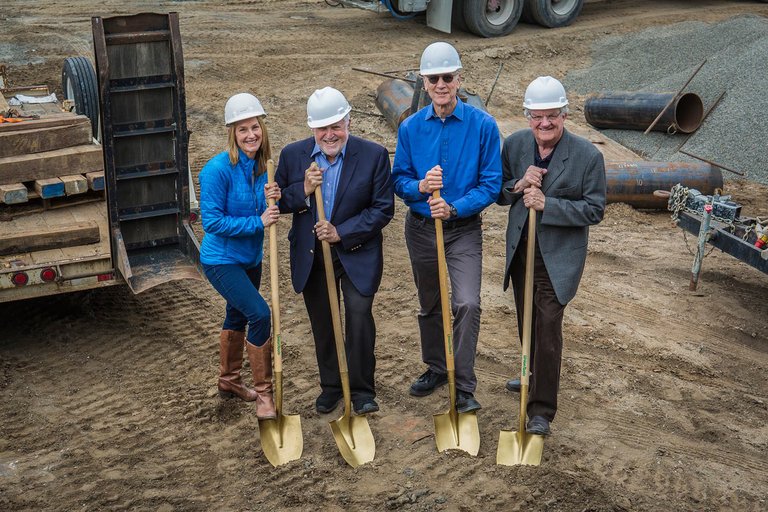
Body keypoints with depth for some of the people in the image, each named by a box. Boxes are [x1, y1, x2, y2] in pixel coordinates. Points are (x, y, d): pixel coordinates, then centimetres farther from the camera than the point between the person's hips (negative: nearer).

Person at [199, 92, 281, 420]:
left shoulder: (262, 165, -2)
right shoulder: (218, 169, -23)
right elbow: (212, 221, -24)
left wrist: (271, 199, -13)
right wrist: (257, 222, -26)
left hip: (250, 257, 8)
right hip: (222, 260, -8)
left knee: (238, 317, 22)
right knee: (259, 313, -19)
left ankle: (229, 381, 43)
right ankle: (263, 393, -5)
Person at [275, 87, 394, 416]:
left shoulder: (373, 155, -11)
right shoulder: (293, 155, -4)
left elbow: (383, 209, -10)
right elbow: (278, 203, 1)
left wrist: (342, 233, -17)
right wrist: (303, 190, -20)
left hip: (357, 254, -3)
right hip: (311, 256, 3)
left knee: (359, 315, -12)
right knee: (322, 323, 13)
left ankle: (362, 390, 6)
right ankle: (331, 385, 32)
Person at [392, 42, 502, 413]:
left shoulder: (482, 125, -11)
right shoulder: (410, 127, -2)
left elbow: (491, 184, -11)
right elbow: (398, 180, 2)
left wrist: (454, 208, -24)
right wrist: (420, 187, -21)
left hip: (463, 229, -3)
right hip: (420, 227, 4)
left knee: (467, 304, -18)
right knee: (429, 304, 18)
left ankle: (463, 387, -5)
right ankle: (436, 368, 39)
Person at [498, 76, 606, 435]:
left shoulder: (588, 155, -14)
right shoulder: (514, 145, -2)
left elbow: (594, 210, -13)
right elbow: (498, 195, 7)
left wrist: (547, 204, -24)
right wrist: (518, 186, -16)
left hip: (558, 256, -5)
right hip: (520, 250, 5)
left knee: (547, 328, -8)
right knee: (527, 322, 20)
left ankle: (541, 410, 0)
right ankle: (535, 378, 44)